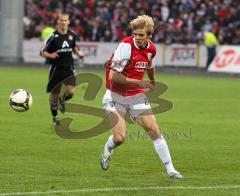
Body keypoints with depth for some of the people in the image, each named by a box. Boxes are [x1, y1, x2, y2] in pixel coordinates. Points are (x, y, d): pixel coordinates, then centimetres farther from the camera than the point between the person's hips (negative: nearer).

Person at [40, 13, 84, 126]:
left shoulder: (72, 35, 2)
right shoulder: (53, 37, -10)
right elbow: (42, 52, -8)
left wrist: (78, 53, 4)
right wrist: (50, 55, -27)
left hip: (68, 68, 2)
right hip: (56, 69, -2)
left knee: (71, 91, -17)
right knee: (54, 94, 6)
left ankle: (62, 100, 20)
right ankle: (55, 117, 27)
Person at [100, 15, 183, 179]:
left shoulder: (151, 48, -1)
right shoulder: (126, 46, -22)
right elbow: (113, 76, -25)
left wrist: (153, 82, 37)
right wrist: (138, 82, -25)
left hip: (137, 97, 5)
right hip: (116, 97, -5)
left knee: (155, 131, -5)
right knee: (119, 138, -13)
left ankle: (170, 170, 3)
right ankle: (108, 150, 24)